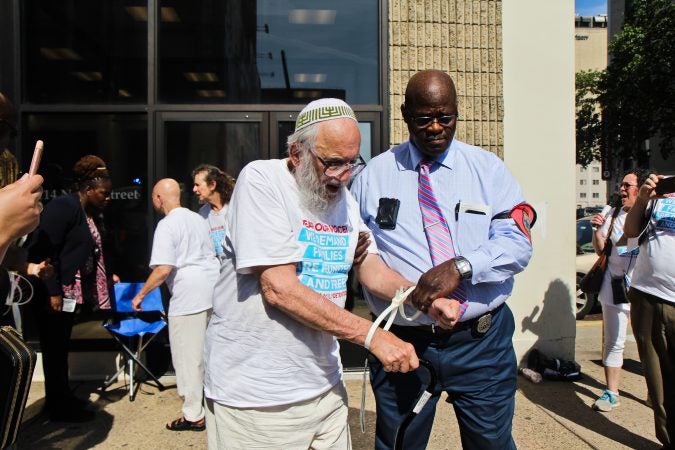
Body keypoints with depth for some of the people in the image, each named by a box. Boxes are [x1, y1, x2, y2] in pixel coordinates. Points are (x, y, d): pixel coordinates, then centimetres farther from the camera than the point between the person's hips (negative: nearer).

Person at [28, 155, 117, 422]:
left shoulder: (92, 214, 10)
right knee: (54, 348, 3)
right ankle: (58, 407, 15)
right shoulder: (62, 207, -17)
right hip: (52, 294, -9)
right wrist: (53, 292, -22)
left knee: (61, 347, 18)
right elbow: (44, 250, -21)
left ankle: (63, 399, 30)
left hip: (72, 292, 9)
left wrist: (108, 275, 16)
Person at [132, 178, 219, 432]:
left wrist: (141, 294, -4)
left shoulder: (167, 225, -10)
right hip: (213, 289, 8)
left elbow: (163, 269, -17)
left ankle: (194, 415, 14)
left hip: (189, 296, -8)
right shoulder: (198, 218, 15)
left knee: (188, 356, 4)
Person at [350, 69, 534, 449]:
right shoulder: (374, 174, 3)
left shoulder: (488, 169, 2)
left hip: (481, 341, 0)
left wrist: (460, 267, -23)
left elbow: (518, 243, -8)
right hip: (402, 341, 1)